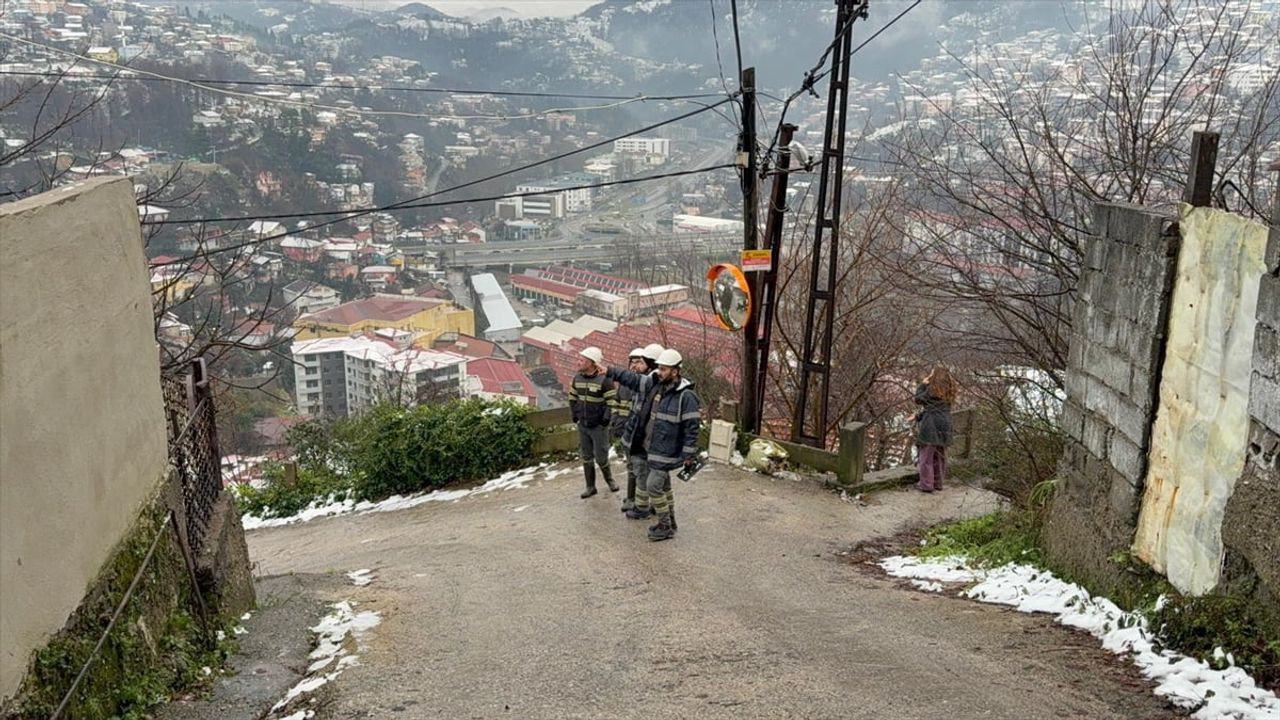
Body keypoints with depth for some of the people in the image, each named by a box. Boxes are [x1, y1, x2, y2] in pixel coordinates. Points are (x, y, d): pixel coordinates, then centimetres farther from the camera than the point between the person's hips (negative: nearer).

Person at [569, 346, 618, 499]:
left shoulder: (604, 380, -19)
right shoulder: (577, 378, 2)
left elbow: (612, 403, -17)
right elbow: (572, 398, 16)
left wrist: (605, 420, -16)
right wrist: (574, 415, 9)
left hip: (599, 427, -6)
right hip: (582, 426, 6)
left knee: (601, 457, 2)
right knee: (586, 457, 12)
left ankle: (609, 479, 29)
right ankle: (590, 487, 24)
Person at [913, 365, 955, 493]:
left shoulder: (932, 389, -14)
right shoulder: (948, 390, 9)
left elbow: (918, 399, -3)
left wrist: (923, 384, 3)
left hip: (930, 426, -7)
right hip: (944, 426, 7)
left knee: (926, 455, 0)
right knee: (939, 456, 15)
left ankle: (926, 484, 1)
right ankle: (938, 482, 22)